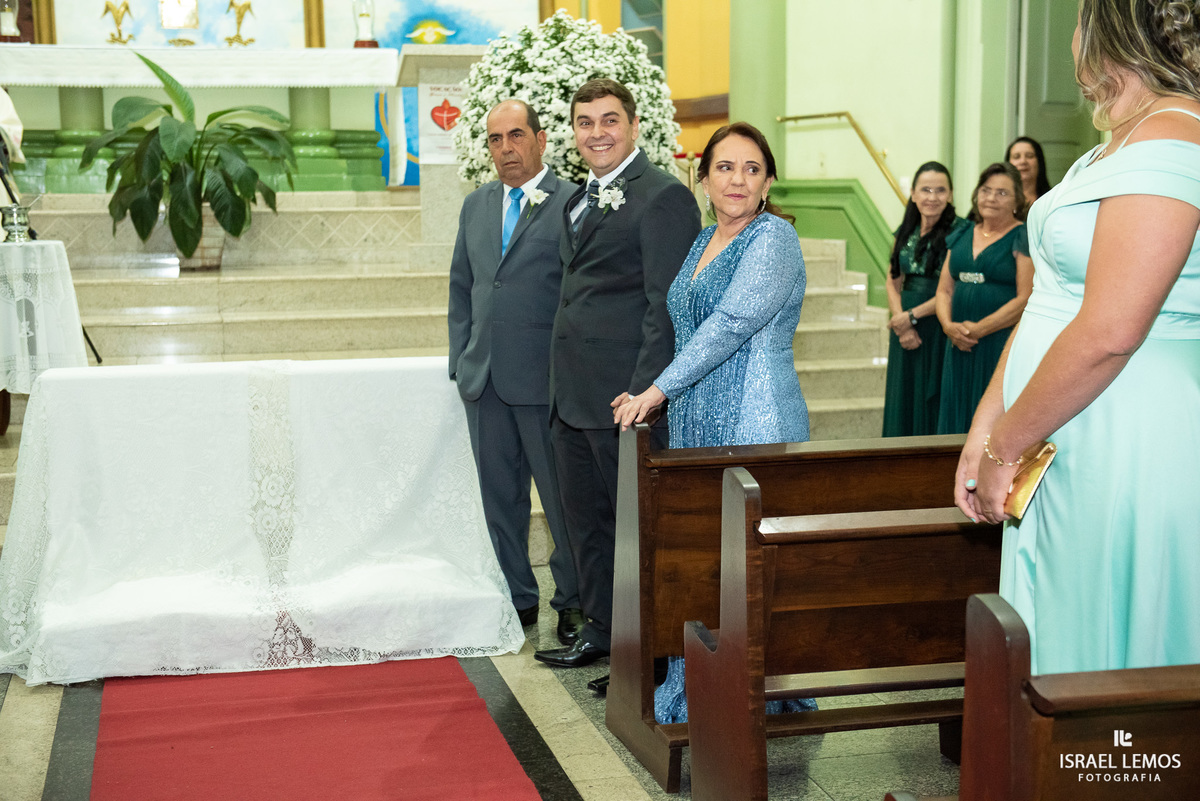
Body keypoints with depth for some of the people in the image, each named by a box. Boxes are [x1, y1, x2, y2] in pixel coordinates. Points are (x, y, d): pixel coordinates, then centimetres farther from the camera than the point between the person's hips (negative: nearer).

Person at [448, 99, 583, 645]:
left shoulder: (574, 203, -6)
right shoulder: (476, 206, 14)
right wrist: (461, 361, 10)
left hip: (546, 380, -6)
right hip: (484, 380, 6)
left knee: (563, 497, 3)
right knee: (500, 497, 13)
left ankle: (572, 602, 18)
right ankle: (518, 599, 26)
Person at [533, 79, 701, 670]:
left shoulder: (663, 196, -11)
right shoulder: (583, 199, 18)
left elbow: (668, 305, -18)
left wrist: (643, 392, -23)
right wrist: (563, 382, 15)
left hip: (623, 396, -9)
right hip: (574, 395, 9)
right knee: (585, 517, 17)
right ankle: (601, 631, 30)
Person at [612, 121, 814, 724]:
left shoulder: (773, 238, -9)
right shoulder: (704, 242, 16)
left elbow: (731, 324, -18)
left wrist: (656, 391, -15)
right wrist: (659, 398, 15)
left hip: (755, 425, -8)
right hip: (696, 425, 8)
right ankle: (694, 696, 22)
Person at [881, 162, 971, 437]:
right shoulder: (905, 232, 10)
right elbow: (893, 282, 9)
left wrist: (912, 316, -11)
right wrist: (901, 325, -6)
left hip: (938, 328, -6)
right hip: (905, 333, 6)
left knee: (931, 402, -2)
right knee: (904, 401, 11)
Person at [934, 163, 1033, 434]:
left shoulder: (1023, 239, -3)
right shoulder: (961, 237, 15)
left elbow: (1026, 299, -11)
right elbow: (944, 290, 14)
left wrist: (980, 329, -14)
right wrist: (948, 325, -5)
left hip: (1003, 346, -6)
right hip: (961, 348, 6)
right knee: (958, 417, 7)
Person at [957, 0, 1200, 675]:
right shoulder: (1116, 147, 14)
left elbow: (1107, 335, -24)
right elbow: (1051, 303, 14)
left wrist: (1002, 450, -14)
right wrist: (985, 430, 11)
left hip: (1124, 461, -9)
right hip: (1071, 458, 9)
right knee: (1055, 648, 17)